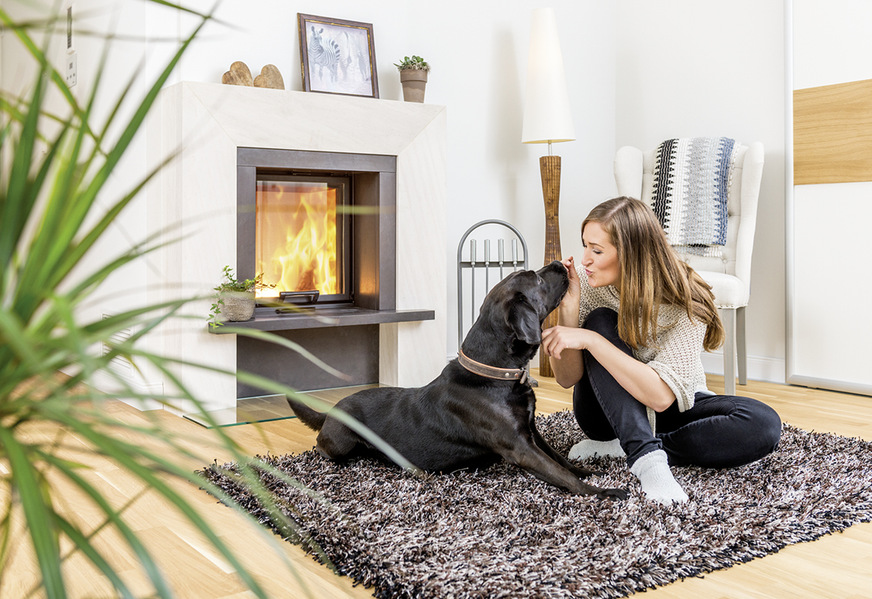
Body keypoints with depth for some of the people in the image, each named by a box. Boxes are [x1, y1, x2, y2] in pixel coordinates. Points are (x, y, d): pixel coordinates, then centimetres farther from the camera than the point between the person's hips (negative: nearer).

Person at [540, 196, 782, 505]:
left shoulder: (686, 303, -25)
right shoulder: (588, 284, -17)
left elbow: (661, 395, -36)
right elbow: (567, 378, -17)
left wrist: (589, 340, -42)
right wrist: (568, 306, -31)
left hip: (673, 409, 0)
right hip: (608, 407, 1)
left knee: (764, 424, -27)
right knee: (600, 320, -28)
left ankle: (621, 446, -22)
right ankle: (646, 457, -32)